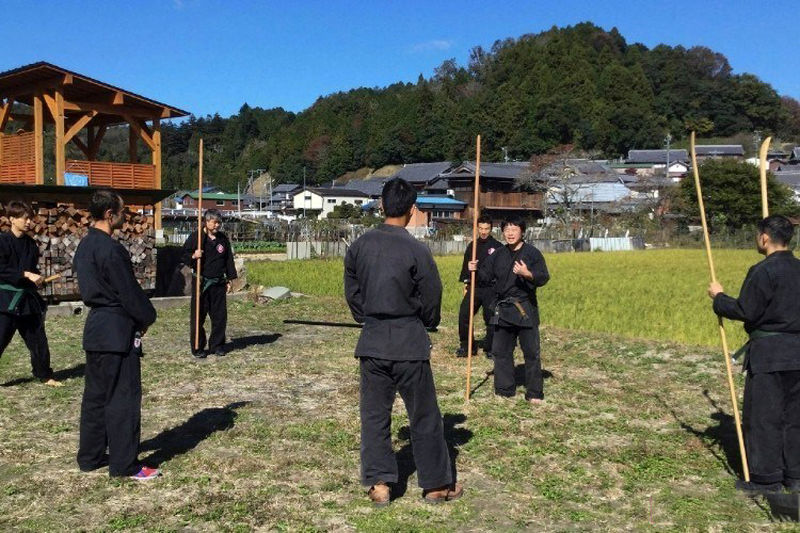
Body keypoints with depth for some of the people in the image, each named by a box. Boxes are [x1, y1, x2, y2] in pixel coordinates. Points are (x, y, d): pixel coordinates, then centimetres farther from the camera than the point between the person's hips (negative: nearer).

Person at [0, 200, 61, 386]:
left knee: (38, 340, 12)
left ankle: (45, 376, 26)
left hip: (28, 298, 6)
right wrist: (26, 275, -22)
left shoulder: (30, 244, 9)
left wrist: (37, 278, -2)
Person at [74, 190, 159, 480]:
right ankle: (125, 464, 5)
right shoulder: (111, 249, -20)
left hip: (95, 326, 10)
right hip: (117, 330, -10)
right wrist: (146, 318, 0)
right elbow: (129, 292, -17)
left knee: (96, 394, 16)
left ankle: (91, 456, 26)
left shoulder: (85, 246, 10)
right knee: (123, 397, -2)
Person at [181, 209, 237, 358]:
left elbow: (229, 260, 15)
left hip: (218, 283, 4)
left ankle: (217, 345, 18)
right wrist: (193, 256, -22)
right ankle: (197, 347, 10)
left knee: (220, 315, 5)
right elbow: (183, 255, -1)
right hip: (201, 283, -4)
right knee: (198, 316, 0)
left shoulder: (223, 239, 10)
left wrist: (229, 279, 11)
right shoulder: (195, 237, -3)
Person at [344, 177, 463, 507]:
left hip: (372, 341, 3)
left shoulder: (360, 245, -2)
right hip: (409, 342, -3)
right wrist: (426, 324, 14)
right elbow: (431, 299, -5)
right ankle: (437, 484, 21)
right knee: (424, 416, 10)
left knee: (374, 414, 13)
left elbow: (351, 292, 6)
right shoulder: (416, 250, -14)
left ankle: (378, 485, 16)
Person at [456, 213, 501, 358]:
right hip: (473, 287, 4)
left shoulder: (497, 247, -2)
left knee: (491, 319, 1)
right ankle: (466, 346, 14)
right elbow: (466, 265, 14)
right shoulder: (472, 246, 11)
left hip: (490, 289, -3)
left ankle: (490, 349, 15)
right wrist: (466, 284, 9)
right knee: (464, 315, -2)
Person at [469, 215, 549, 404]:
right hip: (503, 309, 5)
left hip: (525, 309, -5)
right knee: (500, 351, 10)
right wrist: (475, 269, -3)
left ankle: (535, 393, 10)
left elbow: (544, 277, -13)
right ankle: (504, 389, 23)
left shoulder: (532, 253, -5)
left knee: (531, 351, 1)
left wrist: (528, 274, -31)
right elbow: (486, 275, 16)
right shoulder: (498, 255, 10)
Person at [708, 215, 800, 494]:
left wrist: (719, 297, 0)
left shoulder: (763, 271, -16)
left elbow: (745, 311, -16)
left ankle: (766, 479, 10)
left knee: (762, 416, 3)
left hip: (769, 354, -7)